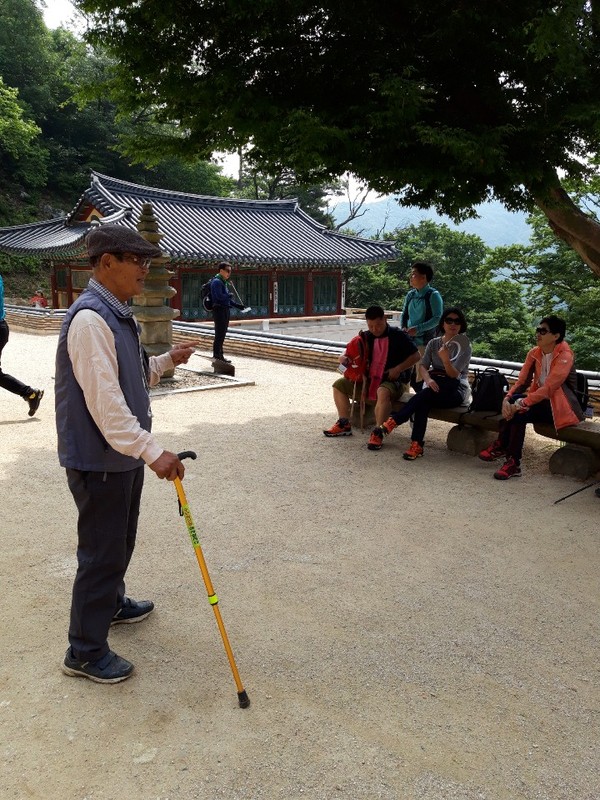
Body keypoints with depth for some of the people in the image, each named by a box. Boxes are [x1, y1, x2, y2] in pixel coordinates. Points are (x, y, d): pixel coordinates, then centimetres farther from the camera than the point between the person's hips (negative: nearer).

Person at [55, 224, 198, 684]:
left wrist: (166, 361, 8)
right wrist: (153, 452, -30)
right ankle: (86, 651, 19)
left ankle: (112, 603, 48)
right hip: (98, 460, -10)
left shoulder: (120, 314, 10)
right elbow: (104, 403, -29)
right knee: (101, 553, 2)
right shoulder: (90, 319, -23)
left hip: (124, 455, 10)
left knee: (120, 543, 26)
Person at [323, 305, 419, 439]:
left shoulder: (397, 335, -6)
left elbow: (415, 356, -6)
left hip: (393, 381, -7)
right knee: (339, 384, 1)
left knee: (383, 392, -41)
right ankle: (344, 424, 1)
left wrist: (398, 369, -17)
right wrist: (343, 358, -7)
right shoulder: (367, 337, 10)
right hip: (370, 380, 7)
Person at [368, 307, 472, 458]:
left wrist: (446, 360, -33)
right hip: (435, 386, 3)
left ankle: (390, 423, -38)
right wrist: (428, 379, -23)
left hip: (456, 390, -3)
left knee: (425, 395, -35)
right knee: (423, 401, -35)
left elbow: (454, 375, -12)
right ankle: (416, 444, -40)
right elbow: (423, 366, 0)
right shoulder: (433, 343, 12)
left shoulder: (464, 345, -1)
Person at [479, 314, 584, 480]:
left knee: (519, 410, -28)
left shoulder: (565, 356, -16)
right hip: (540, 400, 6)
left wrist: (520, 405, -31)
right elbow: (522, 381, -2)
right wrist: (507, 399, -21)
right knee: (514, 401, -23)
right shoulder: (534, 353, 4)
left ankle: (501, 446, -11)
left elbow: (548, 388, -25)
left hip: (560, 407, -6)